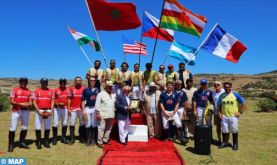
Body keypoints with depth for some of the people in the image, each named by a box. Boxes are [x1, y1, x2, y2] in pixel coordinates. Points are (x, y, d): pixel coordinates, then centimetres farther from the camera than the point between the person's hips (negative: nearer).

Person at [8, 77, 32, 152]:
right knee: (13, 128, -4)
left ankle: (22, 143, 22)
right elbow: (11, 101, -5)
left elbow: (30, 102, 9)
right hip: (16, 111, -4)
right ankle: (11, 144, 5)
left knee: (25, 127, 9)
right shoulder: (14, 90, 1)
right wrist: (20, 104, -20)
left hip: (25, 111, 4)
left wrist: (28, 104, -14)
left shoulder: (29, 91, 10)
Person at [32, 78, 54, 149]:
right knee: (38, 127, -1)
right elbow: (34, 102, -2)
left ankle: (46, 142, 16)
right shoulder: (36, 91, 3)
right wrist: (39, 111, -12)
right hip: (39, 110, -2)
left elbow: (52, 101, 7)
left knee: (47, 127, 7)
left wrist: (51, 111, -4)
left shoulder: (51, 91, 9)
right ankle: (38, 142, 9)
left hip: (48, 111, 2)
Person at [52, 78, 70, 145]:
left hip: (65, 108, 3)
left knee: (64, 123, 9)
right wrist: (57, 104, -19)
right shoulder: (56, 90, -3)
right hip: (57, 109, -3)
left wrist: (69, 108, 5)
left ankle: (63, 138, 21)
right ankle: (54, 138, 10)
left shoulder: (67, 90, 5)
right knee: (55, 124, -2)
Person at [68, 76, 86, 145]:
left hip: (81, 108, 0)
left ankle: (82, 137, 18)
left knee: (82, 123, 8)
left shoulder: (84, 88, 1)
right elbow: (69, 99, 5)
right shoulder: (72, 89, 2)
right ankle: (72, 138, 9)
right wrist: (69, 108, 0)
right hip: (73, 109, 0)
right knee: (72, 123, 1)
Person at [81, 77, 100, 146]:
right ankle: (88, 139, 14)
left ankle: (93, 139, 15)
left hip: (95, 108, 1)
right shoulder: (86, 90, 4)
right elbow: (83, 100, 2)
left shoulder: (97, 90, 8)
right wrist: (83, 110, -5)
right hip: (87, 108, -1)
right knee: (88, 124, 4)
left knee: (94, 124, 5)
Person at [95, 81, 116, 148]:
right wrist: (98, 113, -12)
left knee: (109, 128, 12)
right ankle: (100, 142, 4)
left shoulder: (114, 95, 14)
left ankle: (105, 140, 25)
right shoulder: (101, 94, -4)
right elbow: (97, 104, -7)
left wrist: (114, 112, 12)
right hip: (103, 115, -6)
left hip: (111, 115, 6)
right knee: (101, 128, -4)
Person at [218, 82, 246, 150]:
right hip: (224, 116, 3)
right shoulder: (222, 96, 7)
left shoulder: (235, 95, -3)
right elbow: (219, 105, 16)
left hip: (233, 116, -3)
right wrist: (220, 113, 4)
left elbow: (243, 103, 0)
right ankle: (225, 142, 24)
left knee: (234, 130, 5)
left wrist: (240, 112, -5)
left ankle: (235, 144, 19)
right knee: (224, 130, 9)